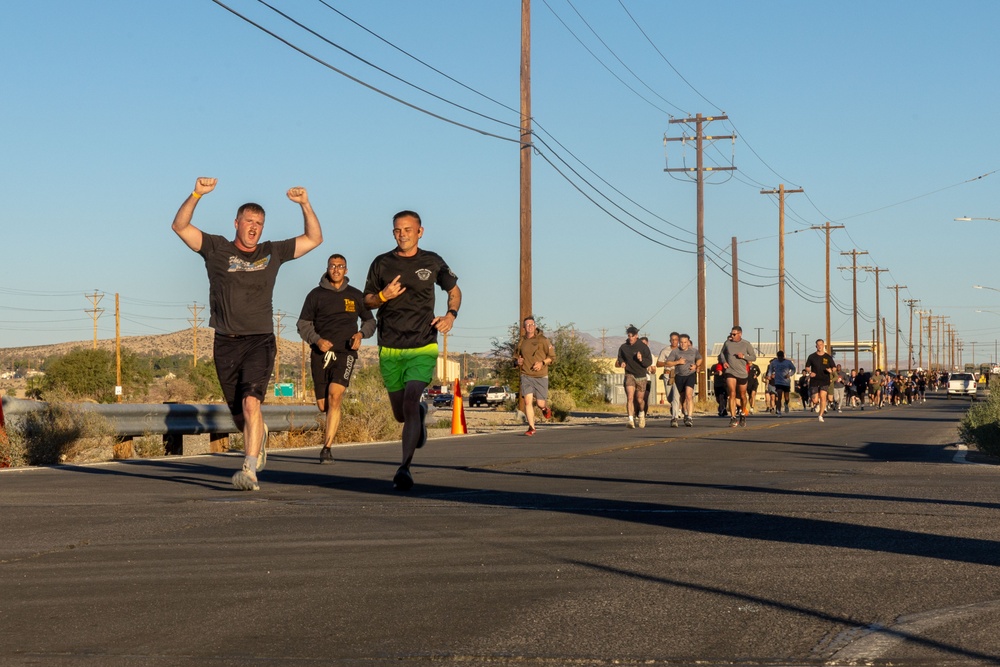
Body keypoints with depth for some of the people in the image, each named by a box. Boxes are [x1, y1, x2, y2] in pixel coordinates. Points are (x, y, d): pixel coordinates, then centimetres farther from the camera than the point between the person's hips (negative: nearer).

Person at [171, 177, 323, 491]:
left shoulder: (272, 253, 9)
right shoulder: (216, 249, 5)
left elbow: (314, 239, 12)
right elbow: (180, 226, -5)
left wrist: (305, 204, -2)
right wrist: (196, 194, -18)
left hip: (260, 341, -1)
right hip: (226, 344, 1)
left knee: (251, 402, -22)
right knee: (239, 415, 11)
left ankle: (250, 471, -27)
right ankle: (260, 436, 45)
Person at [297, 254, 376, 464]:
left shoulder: (356, 296, 10)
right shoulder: (316, 295, 7)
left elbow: (370, 321, 21)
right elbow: (303, 324, 6)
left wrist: (361, 334, -1)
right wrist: (317, 340, -12)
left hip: (345, 353, -1)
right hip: (321, 354, 1)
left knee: (335, 396, -22)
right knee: (323, 405, 3)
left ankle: (326, 448, -22)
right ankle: (332, 428, 39)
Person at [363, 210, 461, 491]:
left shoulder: (432, 262, 4)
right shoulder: (381, 263, 5)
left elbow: (454, 290, 19)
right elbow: (367, 301, 13)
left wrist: (451, 315, -1)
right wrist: (383, 296, -10)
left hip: (423, 347, -2)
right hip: (390, 349, 2)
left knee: (410, 403, -21)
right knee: (401, 415, 11)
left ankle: (404, 467, -23)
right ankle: (421, 412, 48)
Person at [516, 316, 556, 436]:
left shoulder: (542, 340, -3)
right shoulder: (521, 342, 8)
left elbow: (552, 357, 0)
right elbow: (517, 355, 25)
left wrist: (542, 363, -16)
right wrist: (518, 361, 2)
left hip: (540, 376, -3)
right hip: (526, 376, 3)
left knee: (540, 403, -2)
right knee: (527, 401, -11)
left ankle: (545, 408, 36)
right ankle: (531, 428, -4)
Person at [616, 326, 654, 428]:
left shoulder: (643, 347, -5)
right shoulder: (623, 347, 1)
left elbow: (649, 362, -5)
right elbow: (620, 358, 18)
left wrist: (641, 359, -25)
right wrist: (622, 363, -5)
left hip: (641, 376, 0)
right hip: (629, 375, 1)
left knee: (639, 400, 6)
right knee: (630, 398, -17)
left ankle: (641, 413, 38)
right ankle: (631, 420, -21)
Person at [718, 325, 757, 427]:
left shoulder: (746, 345, 1)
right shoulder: (727, 343, 4)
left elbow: (754, 357, 4)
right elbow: (721, 354, 19)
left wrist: (743, 356, -13)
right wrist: (723, 361, -1)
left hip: (742, 373, 1)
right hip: (730, 372, -1)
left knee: (742, 396, 12)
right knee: (732, 394, -17)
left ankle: (743, 414, 37)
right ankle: (733, 418, -20)